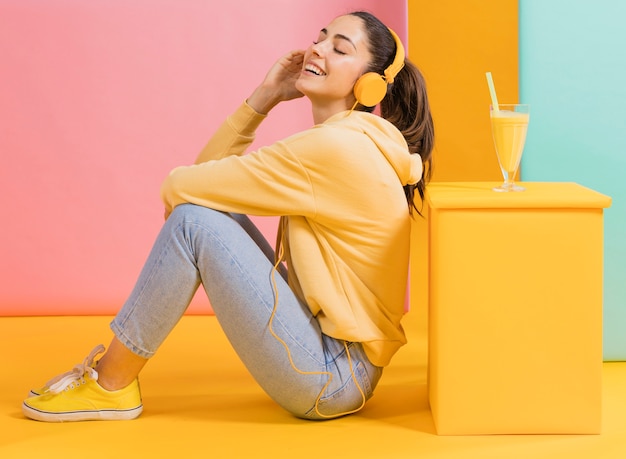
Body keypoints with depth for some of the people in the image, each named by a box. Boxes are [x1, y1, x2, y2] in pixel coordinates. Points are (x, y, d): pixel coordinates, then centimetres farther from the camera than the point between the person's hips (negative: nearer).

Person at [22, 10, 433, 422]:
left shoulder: (338, 146, -18)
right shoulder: (338, 141, 13)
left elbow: (182, 185, -15)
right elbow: (209, 169, 11)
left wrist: (176, 187, 8)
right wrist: (265, 97, 4)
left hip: (334, 379, -10)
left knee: (195, 219, -16)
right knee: (214, 210, 7)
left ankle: (110, 387, -2)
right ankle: (115, 365, 9)